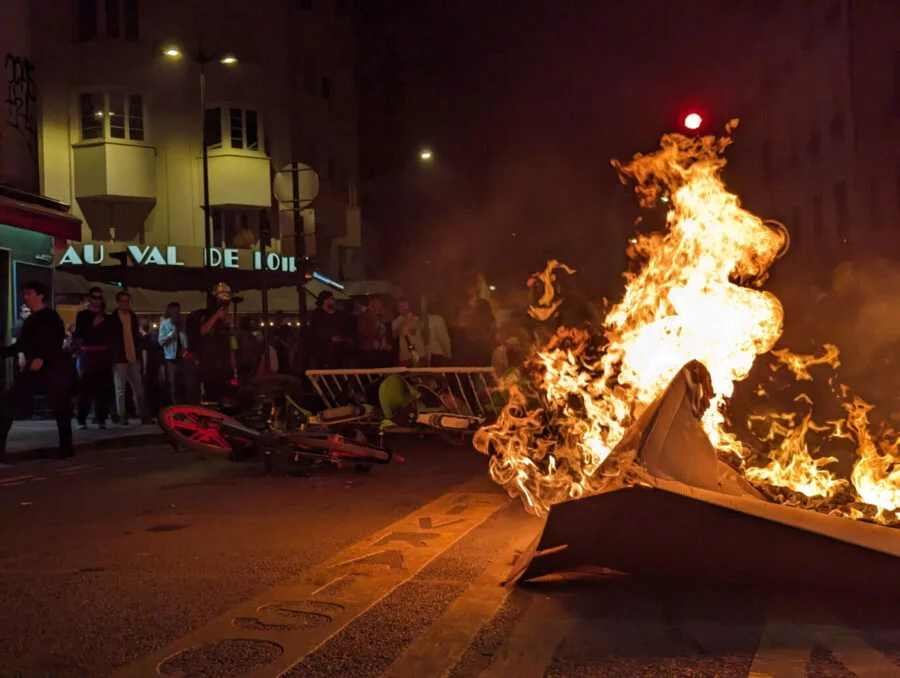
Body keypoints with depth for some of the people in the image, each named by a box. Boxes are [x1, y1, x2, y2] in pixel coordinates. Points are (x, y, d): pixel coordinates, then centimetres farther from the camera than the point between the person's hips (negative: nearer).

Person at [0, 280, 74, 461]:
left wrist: (42, 359, -27)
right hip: (32, 369, 7)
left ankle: (66, 448, 10)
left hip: (53, 368, -7)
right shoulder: (29, 321, 17)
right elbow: (20, 345, 22)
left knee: (60, 409, -2)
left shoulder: (50, 317, -4)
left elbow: (56, 341, -16)